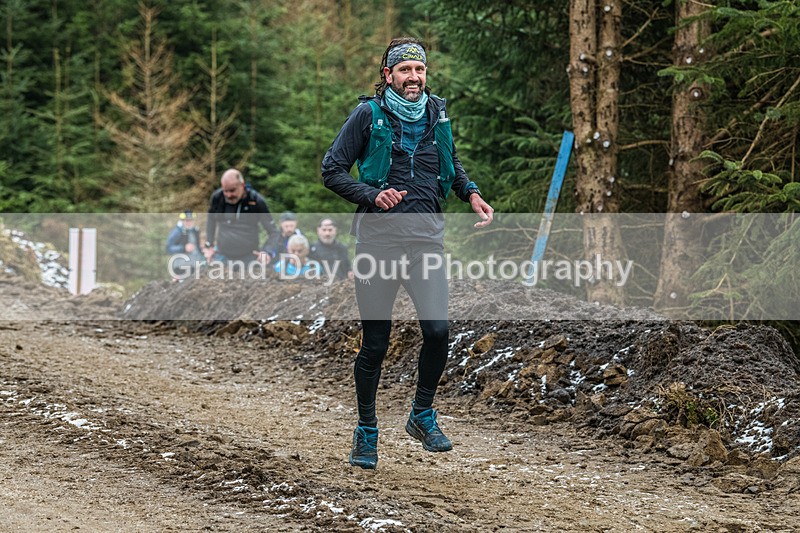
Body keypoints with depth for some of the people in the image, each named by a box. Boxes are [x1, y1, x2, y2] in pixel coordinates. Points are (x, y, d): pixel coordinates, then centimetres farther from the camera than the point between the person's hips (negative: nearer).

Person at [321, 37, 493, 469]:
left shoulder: (437, 114, 9)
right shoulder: (368, 115, -2)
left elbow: (451, 162, 27)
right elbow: (332, 170, -1)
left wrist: (471, 194, 10)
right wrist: (372, 195, -16)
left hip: (426, 238, 3)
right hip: (378, 238, -3)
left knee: (438, 330, -11)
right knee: (374, 343, 1)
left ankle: (422, 415, 12)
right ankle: (366, 430, 19)